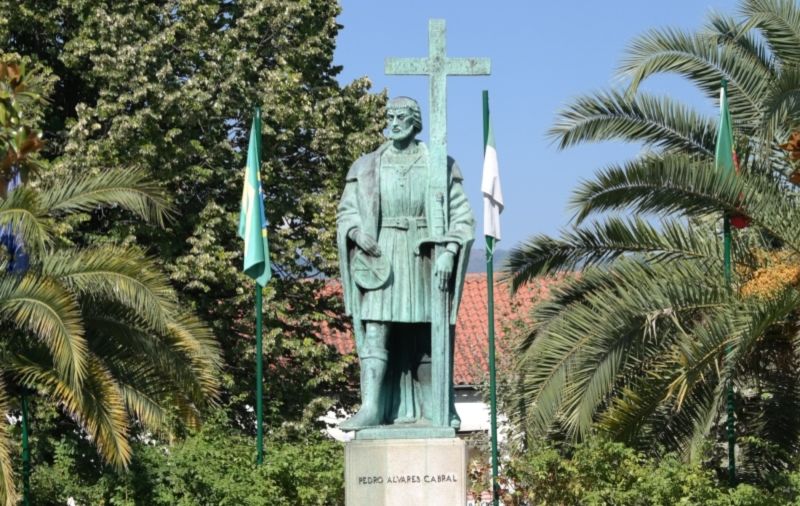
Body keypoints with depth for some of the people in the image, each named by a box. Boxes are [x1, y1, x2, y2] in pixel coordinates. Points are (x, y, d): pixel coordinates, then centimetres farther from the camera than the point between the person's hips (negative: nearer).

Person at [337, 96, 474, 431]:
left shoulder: (440, 166, 5)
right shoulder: (366, 168, 8)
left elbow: (461, 216, 2)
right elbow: (347, 212, 8)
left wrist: (448, 254, -12)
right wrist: (357, 232, -14)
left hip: (425, 262, 0)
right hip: (381, 262, 0)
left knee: (426, 338, 3)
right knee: (374, 334, -11)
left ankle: (432, 409, 10)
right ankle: (370, 408, -18)